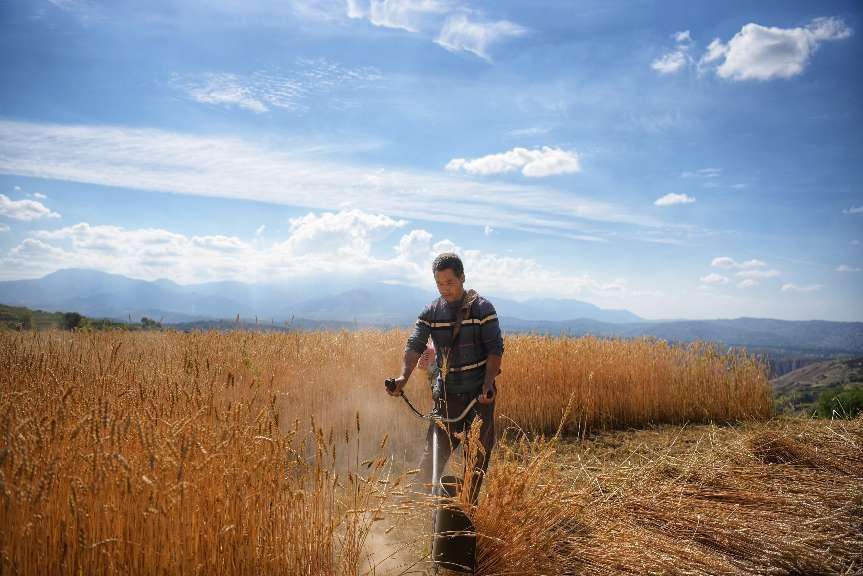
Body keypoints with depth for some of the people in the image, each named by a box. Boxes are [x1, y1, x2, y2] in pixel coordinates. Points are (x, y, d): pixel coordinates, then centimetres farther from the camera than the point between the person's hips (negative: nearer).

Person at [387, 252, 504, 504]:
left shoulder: (482, 308, -5)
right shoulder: (431, 312, 2)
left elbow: (495, 349, -8)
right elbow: (415, 345, -10)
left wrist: (488, 385, -21)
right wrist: (403, 377, -28)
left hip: (480, 393, -1)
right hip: (446, 393, 2)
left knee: (479, 453, 7)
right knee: (436, 450, 0)